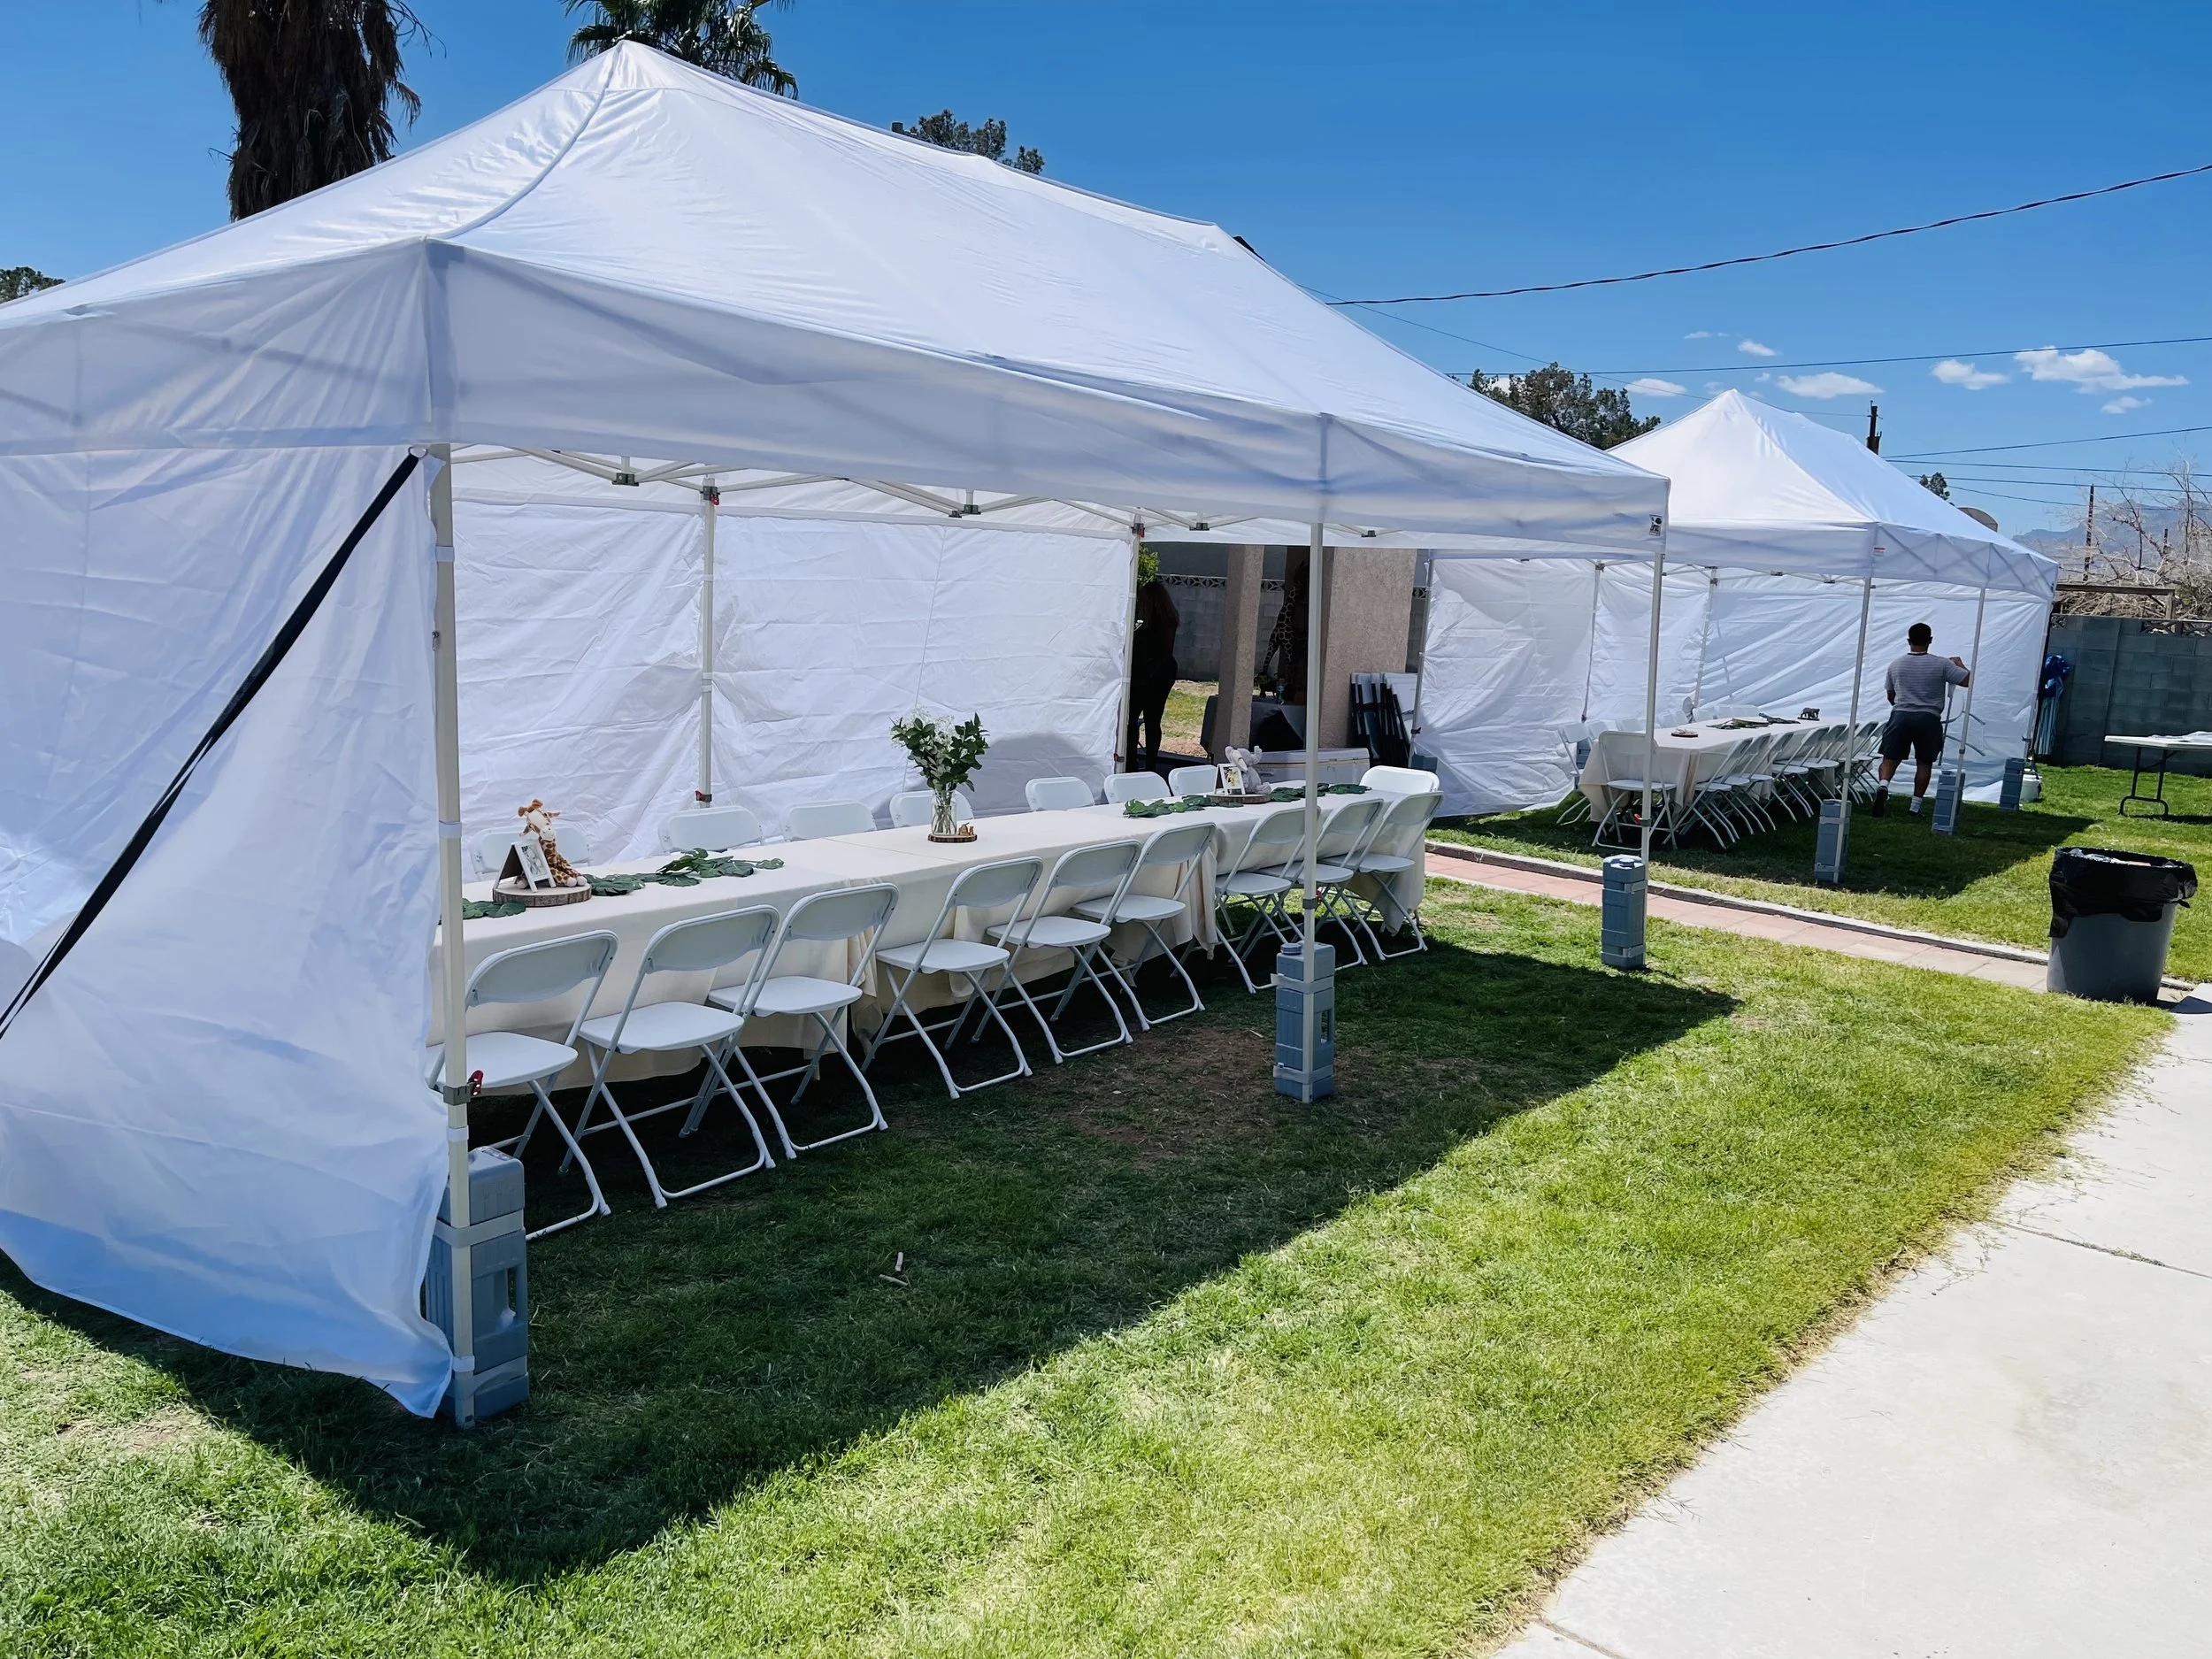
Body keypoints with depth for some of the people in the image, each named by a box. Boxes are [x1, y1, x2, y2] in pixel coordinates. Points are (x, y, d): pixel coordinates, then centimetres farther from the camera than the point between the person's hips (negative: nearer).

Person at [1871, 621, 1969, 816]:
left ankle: (1884, 785, -27)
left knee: (1890, 758, 3)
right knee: (1924, 763, 10)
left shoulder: (1895, 665, 7)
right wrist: (1959, 663, 17)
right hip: (1928, 719, -1)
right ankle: (1916, 805, 9)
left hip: (1900, 716, 1)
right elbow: (1968, 680, -2)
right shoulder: (1942, 664, -3)